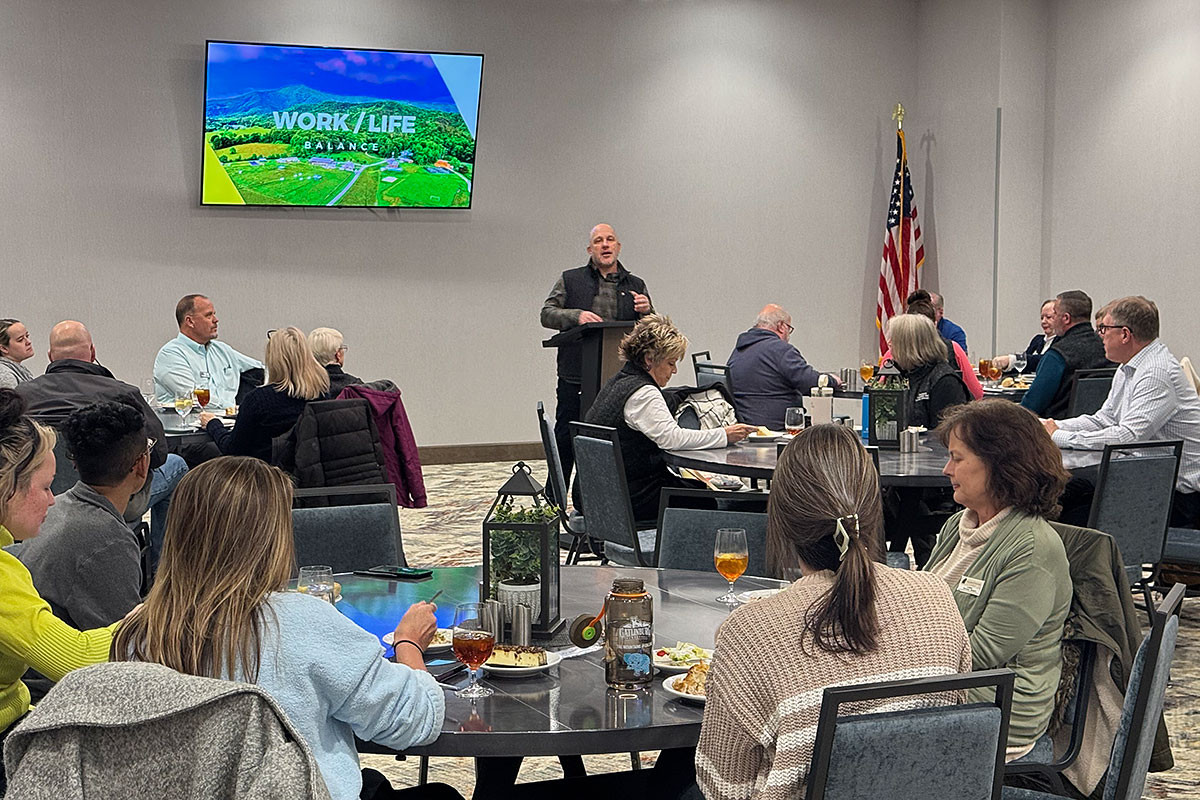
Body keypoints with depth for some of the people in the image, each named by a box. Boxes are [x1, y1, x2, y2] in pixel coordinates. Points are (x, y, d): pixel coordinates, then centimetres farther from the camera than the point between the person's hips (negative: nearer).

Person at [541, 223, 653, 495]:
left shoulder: (635, 285, 14)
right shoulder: (570, 280, 10)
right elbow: (547, 314, 3)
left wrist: (646, 312, -8)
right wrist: (577, 316, -14)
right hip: (576, 379, -2)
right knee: (565, 441, 1)